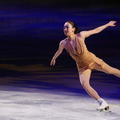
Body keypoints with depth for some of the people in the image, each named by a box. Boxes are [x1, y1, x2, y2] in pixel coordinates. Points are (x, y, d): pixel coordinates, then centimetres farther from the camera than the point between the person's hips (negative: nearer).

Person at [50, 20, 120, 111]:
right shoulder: (63, 43, -14)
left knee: (111, 71, 5)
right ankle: (102, 102, -13)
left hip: (92, 60, 0)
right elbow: (59, 52, 8)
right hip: (82, 66, 1)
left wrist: (108, 24, 4)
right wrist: (53, 59, 26)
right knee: (84, 84, -21)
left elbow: (96, 30, -4)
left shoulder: (81, 35, -17)